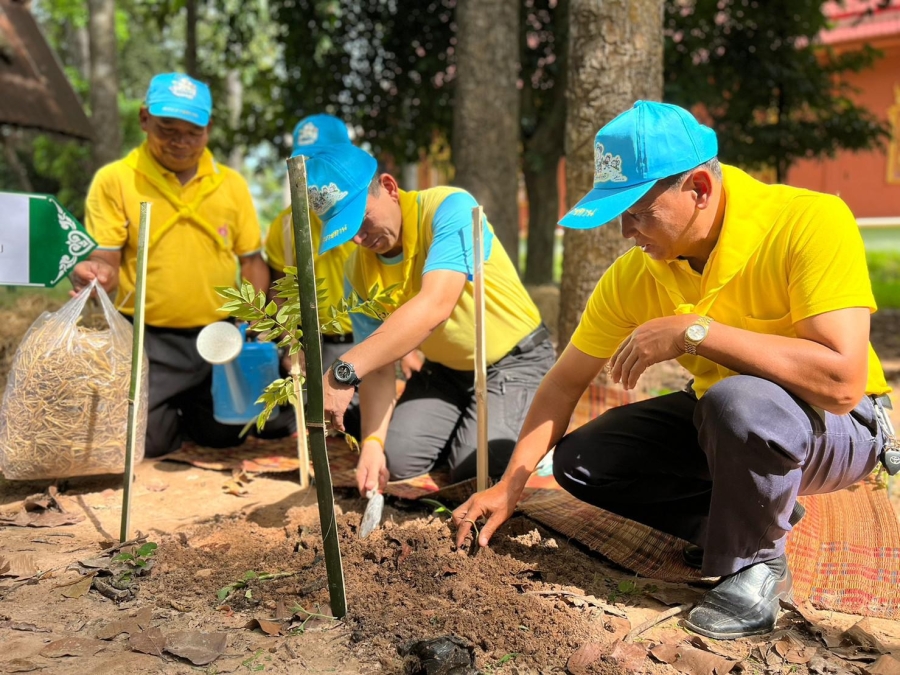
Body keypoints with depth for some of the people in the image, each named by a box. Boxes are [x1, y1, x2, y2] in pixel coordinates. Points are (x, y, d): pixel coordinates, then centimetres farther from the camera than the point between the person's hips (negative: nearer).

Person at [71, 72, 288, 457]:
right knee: (141, 441, -12)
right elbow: (106, 259, -6)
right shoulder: (114, 180, -5)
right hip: (150, 340, -3)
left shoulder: (231, 184, 5)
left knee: (227, 434, 7)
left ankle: (185, 410, 39)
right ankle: (169, 412, 24)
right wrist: (97, 274, -31)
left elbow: (252, 260, 9)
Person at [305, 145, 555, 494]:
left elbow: (435, 306, -42)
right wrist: (372, 441, -25)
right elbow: (380, 367, -7)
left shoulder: (450, 207, -27)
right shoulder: (358, 270, -8)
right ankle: (458, 429, 20)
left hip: (514, 360, -5)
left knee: (476, 468, -21)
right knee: (397, 459, -10)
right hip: (444, 369, 6)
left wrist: (344, 372, -48)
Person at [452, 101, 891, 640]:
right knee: (580, 461, -6)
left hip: (839, 428, -6)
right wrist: (510, 485, -10)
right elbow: (567, 381, -2)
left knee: (741, 401, -38)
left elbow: (842, 382, -38)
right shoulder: (634, 274, -11)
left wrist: (694, 331, -38)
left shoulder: (811, 223, -28)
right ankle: (758, 515, 8)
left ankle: (756, 562, -9)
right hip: (715, 418, 6)